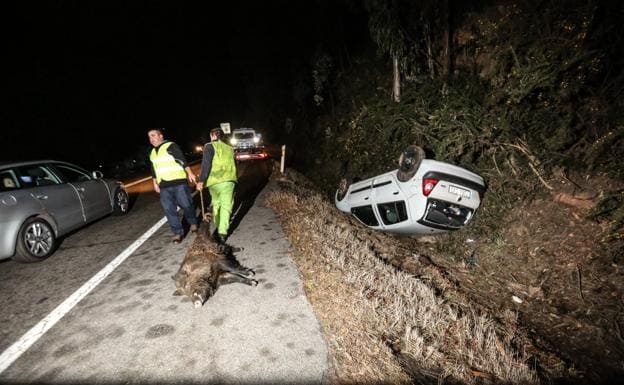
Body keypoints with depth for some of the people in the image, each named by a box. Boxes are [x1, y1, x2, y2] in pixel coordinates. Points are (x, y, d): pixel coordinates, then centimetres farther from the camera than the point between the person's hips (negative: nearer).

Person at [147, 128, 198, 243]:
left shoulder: (171, 146, -3)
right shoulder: (152, 153, 19)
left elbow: (182, 159, -9)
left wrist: (190, 173, -16)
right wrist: (155, 183, 24)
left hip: (179, 182, -6)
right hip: (164, 186, 6)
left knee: (186, 205, -1)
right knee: (169, 209, -1)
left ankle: (193, 223, 24)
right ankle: (178, 232, 6)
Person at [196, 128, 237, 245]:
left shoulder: (210, 146, 2)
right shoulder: (229, 148, 16)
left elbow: (206, 164, -10)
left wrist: (201, 181, -11)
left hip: (214, 181, -2)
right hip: (229, 180, 2)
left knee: (216, 204, 17)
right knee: (226, 206, -1)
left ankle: (218, 228, 27)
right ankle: (222, 233, -11)